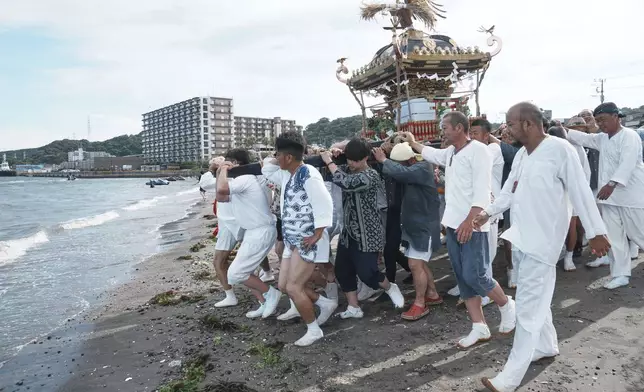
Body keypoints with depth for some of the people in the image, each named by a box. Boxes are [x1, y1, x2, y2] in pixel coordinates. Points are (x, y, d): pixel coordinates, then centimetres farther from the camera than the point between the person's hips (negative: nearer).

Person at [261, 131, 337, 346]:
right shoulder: (287, 174, 9)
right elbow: (267, 169, 25)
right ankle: (326, 303, 29)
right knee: (283, 285, 13)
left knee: (293, 287, -8)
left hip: (308, 241, -10)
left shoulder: (308, 174, -18)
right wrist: (273, 161, 6)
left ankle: (314, 330, 12)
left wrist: (317, 235, -21)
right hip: (292, 240, 10)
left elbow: (325, 204, -22)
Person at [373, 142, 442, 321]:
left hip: (423, 224, -9)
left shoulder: (422, 168, -18)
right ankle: (433, 294, 29)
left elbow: (400, 172, -35)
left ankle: (420, 304, 1)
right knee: (420, 263, 16)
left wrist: (383, 160, -21)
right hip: (413, 223, 9)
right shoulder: (411, 170, 13)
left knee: (415, 265, -9)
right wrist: (386, 161, -12)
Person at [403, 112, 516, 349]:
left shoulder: (477, 150, -12)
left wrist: (469, 221, -26)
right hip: (453, 224, 8)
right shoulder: (450, 153, 12)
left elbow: (482, 191, -20)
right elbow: (431, 154, 36)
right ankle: (480, 328, 17)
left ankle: (506, 305, 23)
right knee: (463, 278, 8)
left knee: (475, 276, -7)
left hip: (471, 225, -8)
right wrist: (412, 142, 43)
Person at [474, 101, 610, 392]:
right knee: (537, 298, 22)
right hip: (521, 237, 8)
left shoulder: (559, 150, -15)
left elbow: (580, 192, -14)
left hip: (542, 241, -8)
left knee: (528, 307, -3)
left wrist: (596, 232, -11)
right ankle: (546, 346, 42)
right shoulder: (521, 154, 8)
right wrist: (488, 213, 20)